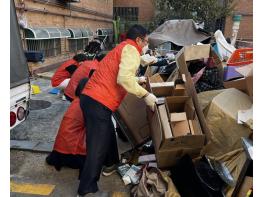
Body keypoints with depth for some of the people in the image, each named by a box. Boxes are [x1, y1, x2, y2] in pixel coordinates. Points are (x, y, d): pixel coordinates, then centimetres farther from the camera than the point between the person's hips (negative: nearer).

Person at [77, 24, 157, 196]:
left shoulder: (122, 48, 24)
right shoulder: (131, 49, -6)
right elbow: (124, 78, -22)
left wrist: (136, 80, 36)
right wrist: (145, 94, -13)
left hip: (91, 98, 10)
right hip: (98, 102, -10)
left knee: (108, 135, 26)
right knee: (97, 147, -3)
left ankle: (110, 164, 45)